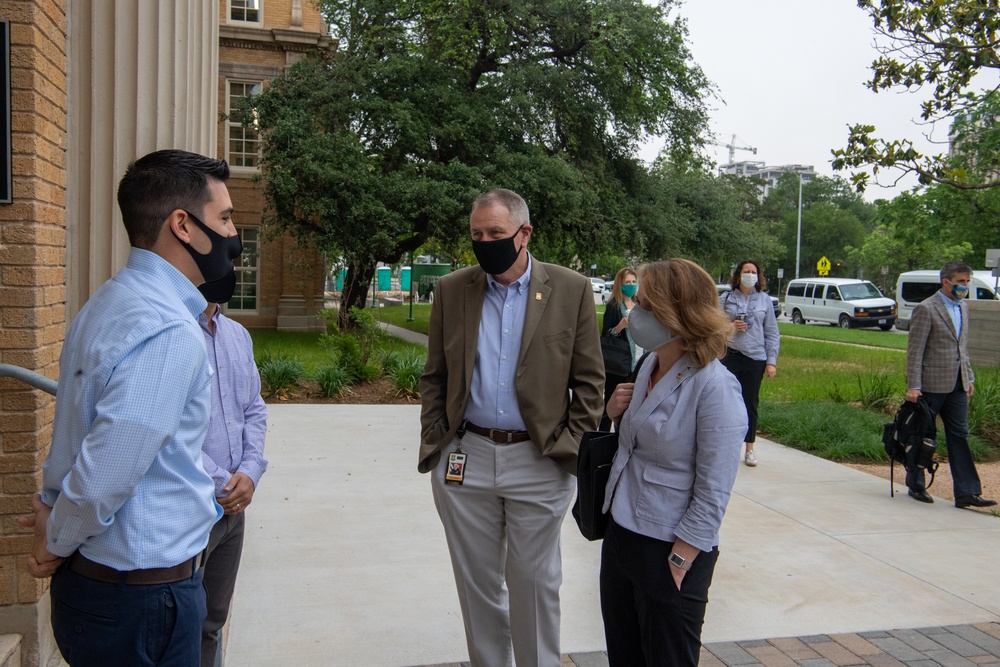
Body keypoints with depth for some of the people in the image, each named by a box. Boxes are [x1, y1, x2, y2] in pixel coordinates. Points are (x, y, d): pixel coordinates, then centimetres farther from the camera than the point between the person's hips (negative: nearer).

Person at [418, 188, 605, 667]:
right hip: (465, 460, 3)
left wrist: (571, 448, -6)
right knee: (478, 583, 15)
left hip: (539, 464, -2)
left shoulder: (572, 291, -4)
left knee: (535, 583, 10)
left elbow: (589, 381, 0)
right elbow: (434, 378, 9)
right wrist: (434, 445, 3)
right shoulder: (452, 290, 3)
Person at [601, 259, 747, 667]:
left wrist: (677, 564, -17)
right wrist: (617, 414, -1)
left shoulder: (713, 386, -20)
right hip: (620, 536, 8)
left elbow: (713, 492, -18)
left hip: (670, 552, -7)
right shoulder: (650, 365, 4)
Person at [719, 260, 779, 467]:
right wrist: (730, 327, -12)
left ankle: (750, 449, 17)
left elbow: (772, 333, 7)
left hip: (755, 358, 1)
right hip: (729, 356, -1)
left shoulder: (764, 299, 8)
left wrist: (771, 361, 1)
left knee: (750, 404, 7)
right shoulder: (726, 299, 5)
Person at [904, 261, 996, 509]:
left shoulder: (963, 307, 13)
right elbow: (914, 351, -14)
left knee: (959, 436, 4)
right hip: (931, 384, -7)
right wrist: (913, 386, -17)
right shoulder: (926, 309, -11)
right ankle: (915, 486, 19)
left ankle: (966, 492, 6)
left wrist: (969, 377, 16)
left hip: (957, 385, 7)